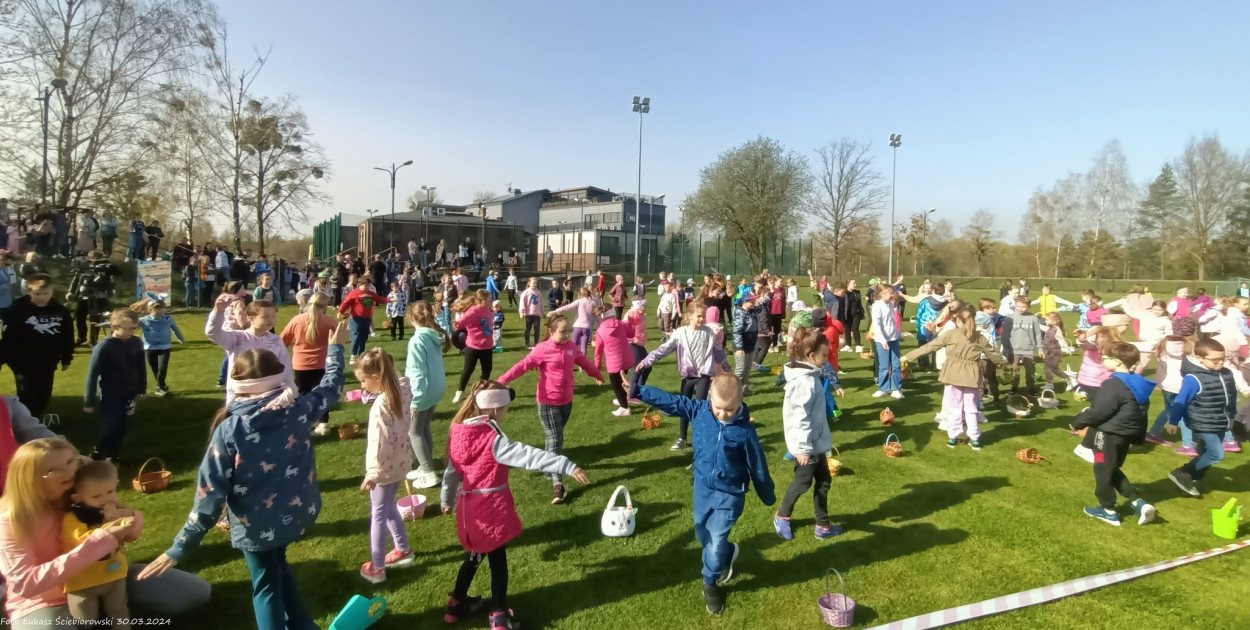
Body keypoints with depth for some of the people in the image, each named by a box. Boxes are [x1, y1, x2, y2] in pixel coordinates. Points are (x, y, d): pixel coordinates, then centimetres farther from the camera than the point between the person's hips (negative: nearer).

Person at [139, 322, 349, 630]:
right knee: (277, 564, 32)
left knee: (266, 586, 20)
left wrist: (178, 550, -10)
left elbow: (210, 495, -19)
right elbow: (331, 385, 7)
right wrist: (336, 347, 21)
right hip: (297, 513, 4)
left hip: (257, 527, -4)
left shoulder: (229, 430, -20)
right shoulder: (299, 410, -13)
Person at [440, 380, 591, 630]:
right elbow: (528, 456, -33)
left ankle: (457, 603, 40)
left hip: (470, 506, 6)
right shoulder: (494, 441, -21)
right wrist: (567, 466, -41)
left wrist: (448, 501, 27)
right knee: (498, 559, 10)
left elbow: (451, 472, 11)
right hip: (492, 508, -6)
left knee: (476, 555, 25)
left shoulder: (459, 435, -1)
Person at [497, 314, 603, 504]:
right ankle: (557, 484, -3)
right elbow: (522, 366, -22)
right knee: (555, 440, -6)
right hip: (548, 403, -6)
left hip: (566, 401, 6)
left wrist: (597, 374, 36)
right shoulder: (542, 350, -16)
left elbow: (583, 361, 20)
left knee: (556, 438, 21)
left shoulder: (571, 347, 2)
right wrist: (501, 381, -33)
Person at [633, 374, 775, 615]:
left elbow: (757, 464, -8)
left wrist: (768, 496, 4)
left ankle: (710, 584, 27)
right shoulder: (698, 410, -13)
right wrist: (638, 391, -15)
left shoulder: (745, 429, -20)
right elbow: (669, 401, -9)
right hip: (703, 487, 4)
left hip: (730, 494, -4)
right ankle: (727, 554, 52)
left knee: (716, 541, 0)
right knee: (703, 535, 20)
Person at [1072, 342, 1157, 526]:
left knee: (1103, 471, 6)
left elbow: (1098, 411, -23)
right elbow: (1139, 410, 17)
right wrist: (1138, 436, 25)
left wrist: (1078, 421, -7)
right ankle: (1138, 502, 15)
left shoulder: (1113, 385, -23)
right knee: (1113, 469, 23)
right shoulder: (1138, 383, 8)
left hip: (1109, 434, -10)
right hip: (1127, 434, 10)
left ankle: (1108, 511, 16)